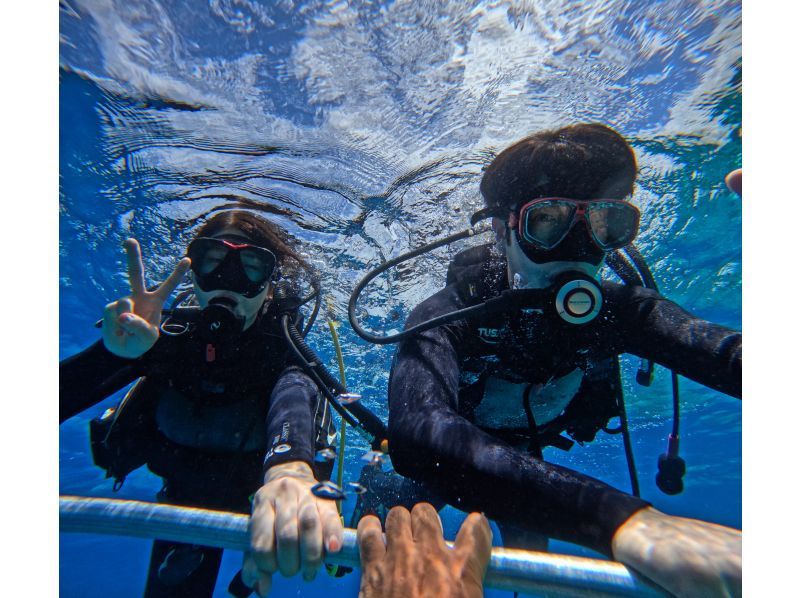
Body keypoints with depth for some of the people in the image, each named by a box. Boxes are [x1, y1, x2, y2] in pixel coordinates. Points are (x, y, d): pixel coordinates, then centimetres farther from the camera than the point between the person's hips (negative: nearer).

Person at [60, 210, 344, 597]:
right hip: (186, 493, 0)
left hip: (258, 487, 0)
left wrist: (289, 470, -71)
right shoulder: (169, 336, -21)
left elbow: (291, 398, -51)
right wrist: (114, 352, -50)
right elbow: (61, 398, -30)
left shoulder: (281, 348, -28)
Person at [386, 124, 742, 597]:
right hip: (443, 459, -2)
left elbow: (726, 353, -42)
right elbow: (421, 437, -57)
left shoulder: (618, 311, -27)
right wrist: (621, 520, -67)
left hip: (523, 450, 3)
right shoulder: (448, 317, -40)